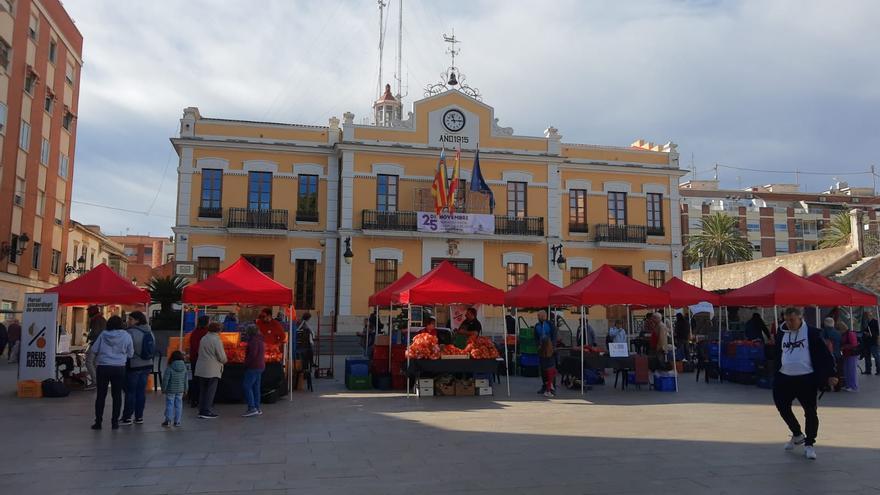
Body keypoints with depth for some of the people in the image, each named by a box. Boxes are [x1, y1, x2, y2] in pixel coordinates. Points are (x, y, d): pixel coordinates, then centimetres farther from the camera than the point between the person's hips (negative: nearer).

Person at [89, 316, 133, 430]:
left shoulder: (103, 334, -3)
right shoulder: (126, 336, -3)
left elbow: (93, 350, -1)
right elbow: (130, 354, 3)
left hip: (103, 367, 0)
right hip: (119, 368, 0)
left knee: (101, 395, 8)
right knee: (117, 395, 9)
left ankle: (98, 421, 9)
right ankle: (115, 421, 11)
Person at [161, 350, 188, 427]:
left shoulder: (169, 368, -15)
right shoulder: (184, 367, 0)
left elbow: (165, 379, -11)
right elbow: (186, 380, 7)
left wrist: (163, 389, 0)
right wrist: (185, 389, 17)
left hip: (171, 390, -4)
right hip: (180, 390, 4)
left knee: (169, 405, 3)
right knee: (178, 405, 8)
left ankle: (168, 420, 4)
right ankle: (177, 421, 11)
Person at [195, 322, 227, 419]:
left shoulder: (203, 339, 10)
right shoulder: (216, 340, -14)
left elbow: (200, 353, 16)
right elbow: (222, 357, -14)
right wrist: (224, 361, 9)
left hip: (201, 369, 7)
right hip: (212, 370, -7)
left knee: (202, 391, 14)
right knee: (210, 391, -1)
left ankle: (201, 410, 19)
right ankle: (206, 412, -1)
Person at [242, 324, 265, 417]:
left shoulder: (254, 341, -14)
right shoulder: (259, 340, 18)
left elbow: (252, 354, -23)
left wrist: (246, 364, -13)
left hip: (253, 367, -10)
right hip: (260, 366, 10)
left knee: (247, 386, -10)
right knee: (256, 387, 11)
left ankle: (252, 408, -16)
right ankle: (257, 408, 13)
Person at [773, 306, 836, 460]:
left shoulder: (811, 333, -6)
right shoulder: (781, 334, 9)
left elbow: (824, 354, -6)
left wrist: (830, 375, -11)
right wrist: (775, 375, 15)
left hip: (806, 379, -5)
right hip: (784, 379, 5)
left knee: (810, 411, -1)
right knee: (782, 407, 9)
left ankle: (809, 444, 12)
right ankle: (797, 434, 31)